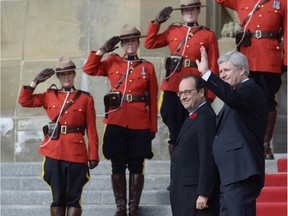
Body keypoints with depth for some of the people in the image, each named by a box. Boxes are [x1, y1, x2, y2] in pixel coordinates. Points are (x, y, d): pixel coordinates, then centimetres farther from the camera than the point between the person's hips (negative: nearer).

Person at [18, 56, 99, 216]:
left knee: (73, 196, -1)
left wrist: (93, 156, -3)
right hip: (54, 153, 2)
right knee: (57, 196, 4)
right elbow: (24, 101, 9)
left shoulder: (86, 99, 4)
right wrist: (36, 81, 3)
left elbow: (91, 130, 1)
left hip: (77, 153, -2)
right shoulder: (49, 96, 11)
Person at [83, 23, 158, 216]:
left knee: (136, 167, 3)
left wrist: (152, 128, 2)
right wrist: (103, 50, -2)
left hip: (140, 124, -1)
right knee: (118, 166, 3)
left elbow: (153, 100, 6)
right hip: (116, 123, 1)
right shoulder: (112, 62, 10)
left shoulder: (148, 68, 6)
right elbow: (89, 70, 5)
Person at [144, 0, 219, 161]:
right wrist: (157, 22, 7)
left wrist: (210, 96, -3)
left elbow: (214, 67, 3)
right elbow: (150, 43, 15)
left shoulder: (208, 36, 4)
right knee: (175, 134, 5)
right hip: (172, 89, 2)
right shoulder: (173, 31, 12)